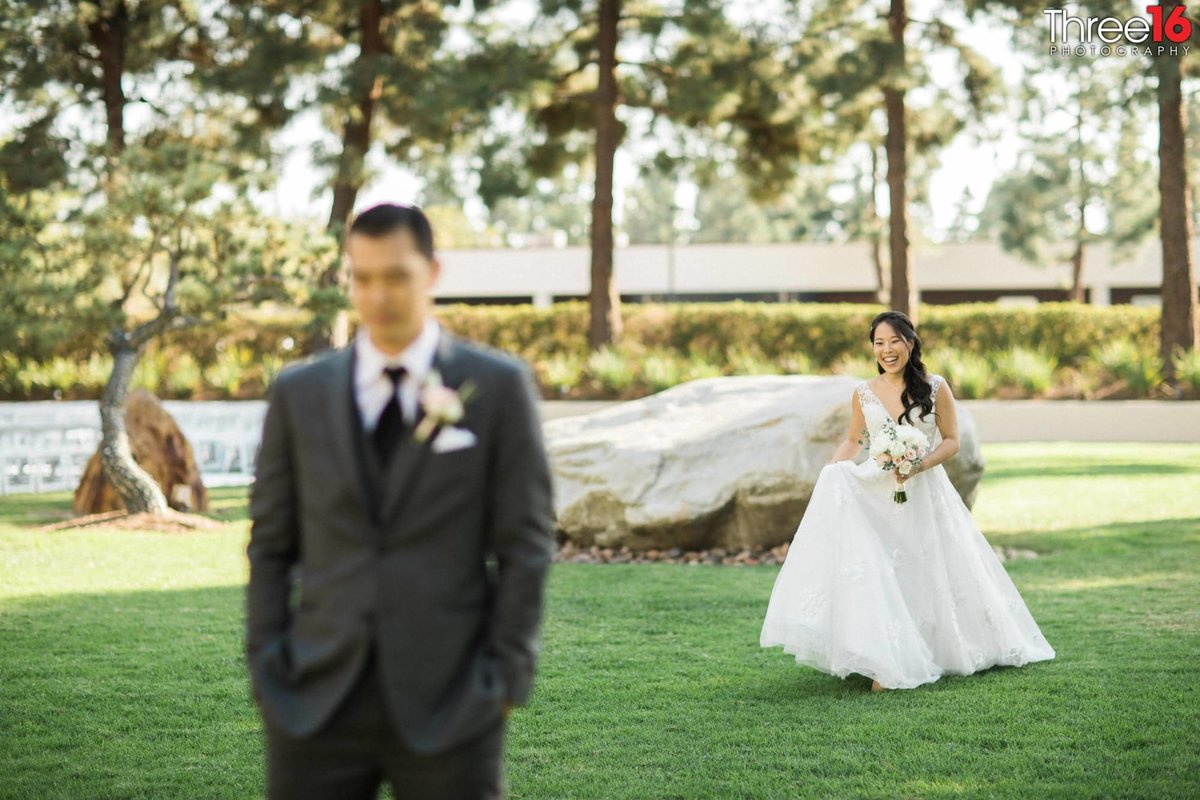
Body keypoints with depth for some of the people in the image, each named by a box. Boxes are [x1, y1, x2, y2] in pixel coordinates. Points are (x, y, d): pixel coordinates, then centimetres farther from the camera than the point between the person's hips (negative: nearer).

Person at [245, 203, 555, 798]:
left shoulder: (498, 387, 1)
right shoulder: (299, 394, 8)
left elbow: (525, 543, 0)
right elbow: (269, 543, 11)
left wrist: (508, 676, -4)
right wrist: (264, 664, 3)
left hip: (446, 703, -2)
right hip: (318, 704, 2)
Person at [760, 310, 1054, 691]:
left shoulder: (935, 388, -3)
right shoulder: (863, 393, 3)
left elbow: (951, 440, 0)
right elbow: (853, 441, 13)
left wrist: (922, 464, -18)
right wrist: (827, 474, -4)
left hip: (924, 493, -1)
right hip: (875, 495, 1)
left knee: (930, 576, 3)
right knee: (878, 575, -16)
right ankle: (885, 665, -11)